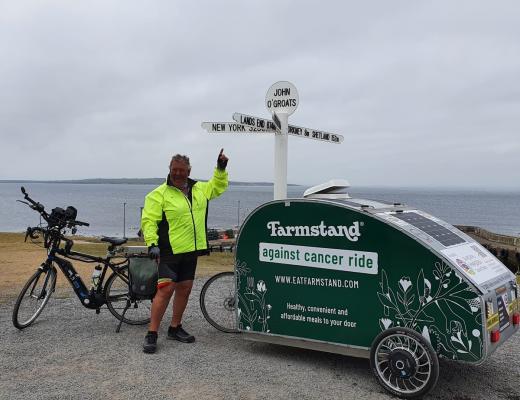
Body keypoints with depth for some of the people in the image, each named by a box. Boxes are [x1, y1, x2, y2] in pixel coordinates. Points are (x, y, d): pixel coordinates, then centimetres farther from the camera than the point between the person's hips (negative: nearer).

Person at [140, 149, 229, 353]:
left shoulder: (199, 189, 12)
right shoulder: (159, 194, -7)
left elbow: (218, 187, 30)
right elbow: (148, 221, -13)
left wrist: (221, 168, 18)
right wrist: (152, 243, -23)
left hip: (191, 251, 7)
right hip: (169, 252, -6)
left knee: (184, 289, 12)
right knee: (166, 289, -12)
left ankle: (175, 328, 27)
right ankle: (151, 334, -4)